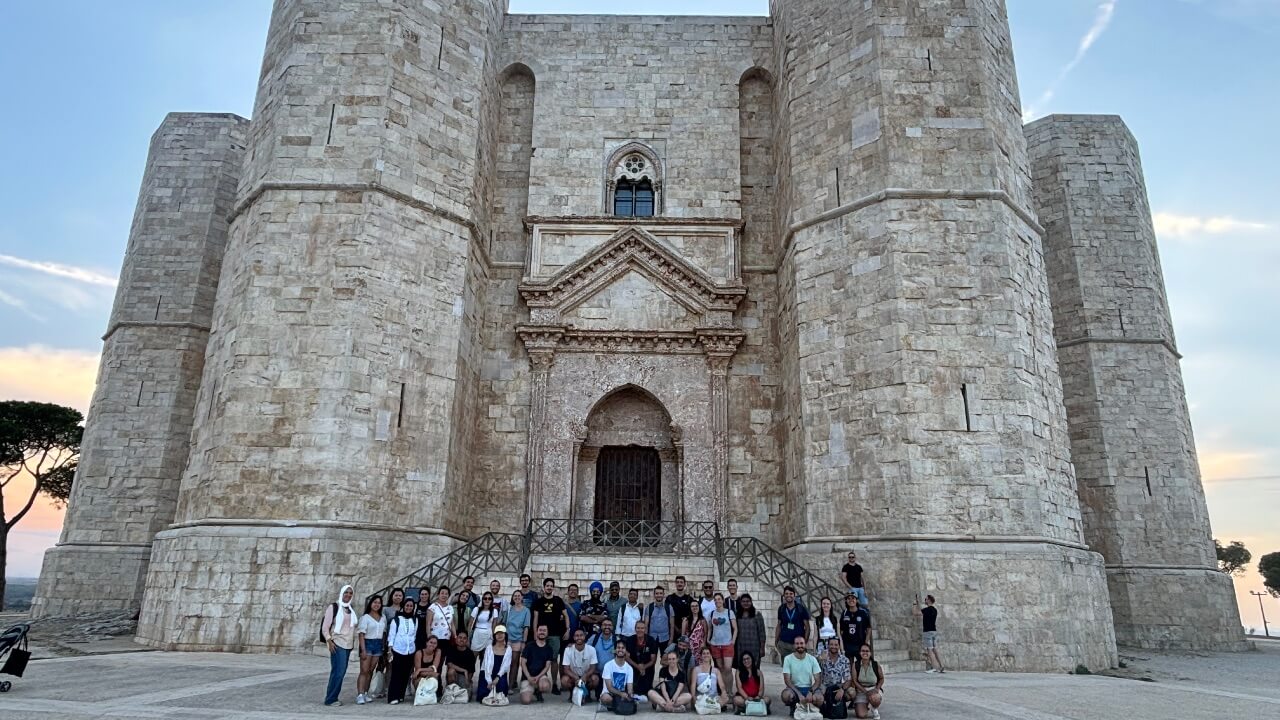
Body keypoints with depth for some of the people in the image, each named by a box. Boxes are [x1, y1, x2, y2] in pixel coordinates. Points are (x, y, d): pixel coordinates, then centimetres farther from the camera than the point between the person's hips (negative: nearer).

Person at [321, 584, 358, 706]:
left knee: (341, 672, 6)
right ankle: (330, 699, -4)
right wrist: (329, 641, -17)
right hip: (337, 644, -6)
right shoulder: (333, 607, -4)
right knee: (338, 671, -12)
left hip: (348, 645, 6)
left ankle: (332, 697, 13)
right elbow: (325, 627, -7)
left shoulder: (350, 610, 15)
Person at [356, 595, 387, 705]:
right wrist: (363, 650, -15)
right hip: (368, 643, -5)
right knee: (364, 671, -9)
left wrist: (384, 647, 6)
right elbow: (361, 634, -9)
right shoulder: (365, 617, -4)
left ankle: (365, 693, 12)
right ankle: (360, 695, -12)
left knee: (371, 671, 7)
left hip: (378, 645, 5)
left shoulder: (383, 618, 12)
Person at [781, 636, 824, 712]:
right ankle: (793, 707, 1)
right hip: (794, 688, -1)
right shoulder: (788, 659, -5)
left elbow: (818, 680, -2)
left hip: (809, 688, 1)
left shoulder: (812, 659, 0)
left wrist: (810, 692, -21)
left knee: (819, 698, -33)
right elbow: (787, 680, -11)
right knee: (786, 695, -36)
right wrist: (799, 694, -24)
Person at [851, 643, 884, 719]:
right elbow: (854, 681, -8)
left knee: (875, 698, -39)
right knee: (861, 715, -17)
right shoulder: (855, 665, -7)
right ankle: (866, 706, 22)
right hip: (861, 691, 1)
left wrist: (877, 689, -11)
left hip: (874, 689, -1)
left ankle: (875, 710, -1)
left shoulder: (876, 665, -6)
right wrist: (865, 691, -18)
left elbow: (881, 679, 6)